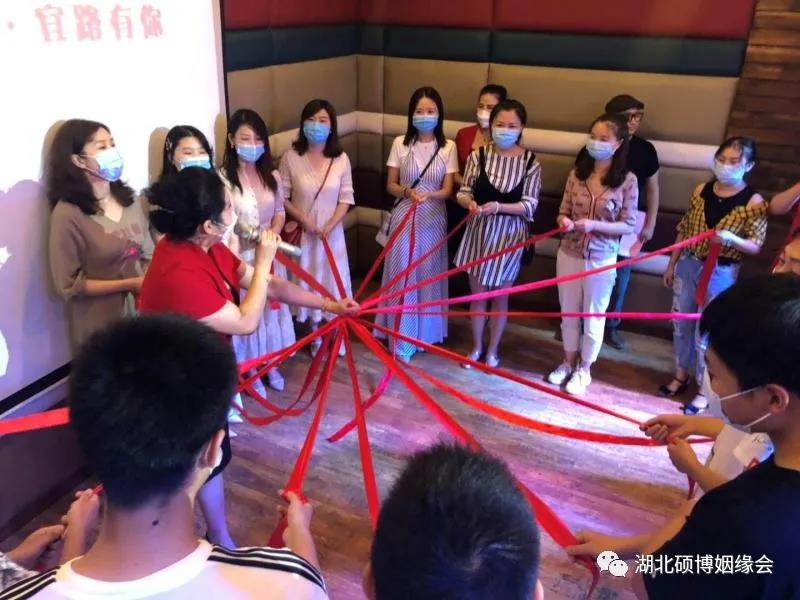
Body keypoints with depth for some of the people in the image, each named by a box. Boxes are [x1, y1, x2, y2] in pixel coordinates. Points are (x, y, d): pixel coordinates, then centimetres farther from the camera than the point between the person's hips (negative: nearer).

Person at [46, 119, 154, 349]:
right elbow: (69, 285, -13)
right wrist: (131, 284, -17)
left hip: (143, 311, 5)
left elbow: (148, 255, 7)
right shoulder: (68, 214, -15)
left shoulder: (128, 199, 3)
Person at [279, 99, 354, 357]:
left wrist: (329, 227, -15)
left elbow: (346, 199, -3)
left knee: (333, 280, 11)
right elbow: (282, 197, -5)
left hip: (332, 232, 1)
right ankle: (315, 334, 29)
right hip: (301, 232, -1)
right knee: (308, 280, 10)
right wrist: (303, 219, -17)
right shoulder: (291, 157, -9)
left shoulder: (341, 159, -5)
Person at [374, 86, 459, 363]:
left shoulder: (448, 147, -3)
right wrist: (408, 192, -21)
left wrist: (428, 195, -25)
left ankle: (427, 332, 28)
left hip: (433, 220, 0)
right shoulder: (400, 143, -2)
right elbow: (390, 185, 0)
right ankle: (402, 340, 11)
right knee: (402, 276, 1)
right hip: (404, 218, 0)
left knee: (429, 275, 9)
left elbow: (447, 190, -5)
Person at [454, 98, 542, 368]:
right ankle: (476, 347, 34)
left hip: (509, 235, -1)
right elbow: (463, 192, -1)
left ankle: (492, 350, 32)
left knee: (500, 297, 13)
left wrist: (498, 206, -27)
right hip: (478, 230, 1)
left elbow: (529, 206, -11)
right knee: (477, 293, 14)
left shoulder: (531, 162, -9)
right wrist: (469, 202, -24)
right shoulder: (478, 156, -6)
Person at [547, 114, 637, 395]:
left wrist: (594, 224, -23)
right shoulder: (577, 173, -2)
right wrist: (564, 221, -20)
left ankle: (583, 370, 30)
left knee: (593, 316, 12)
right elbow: (563, 211, 4)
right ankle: (568, 363, 36)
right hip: (568, 255, 3)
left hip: (601, 259, -3)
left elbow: (629, 226, -9)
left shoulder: (628, 180, -11)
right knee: (568, 312, 17)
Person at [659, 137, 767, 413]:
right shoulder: (701, 190, 1)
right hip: (688, 266, 5)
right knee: (681, 324, 15)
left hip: (720, 274, -4)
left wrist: (731, 239, -30)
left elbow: (755, 246, -10)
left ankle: (705, 389, 21)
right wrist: (671, 265, 10)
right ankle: (681, 376, 35)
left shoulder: (754, 201, -12)